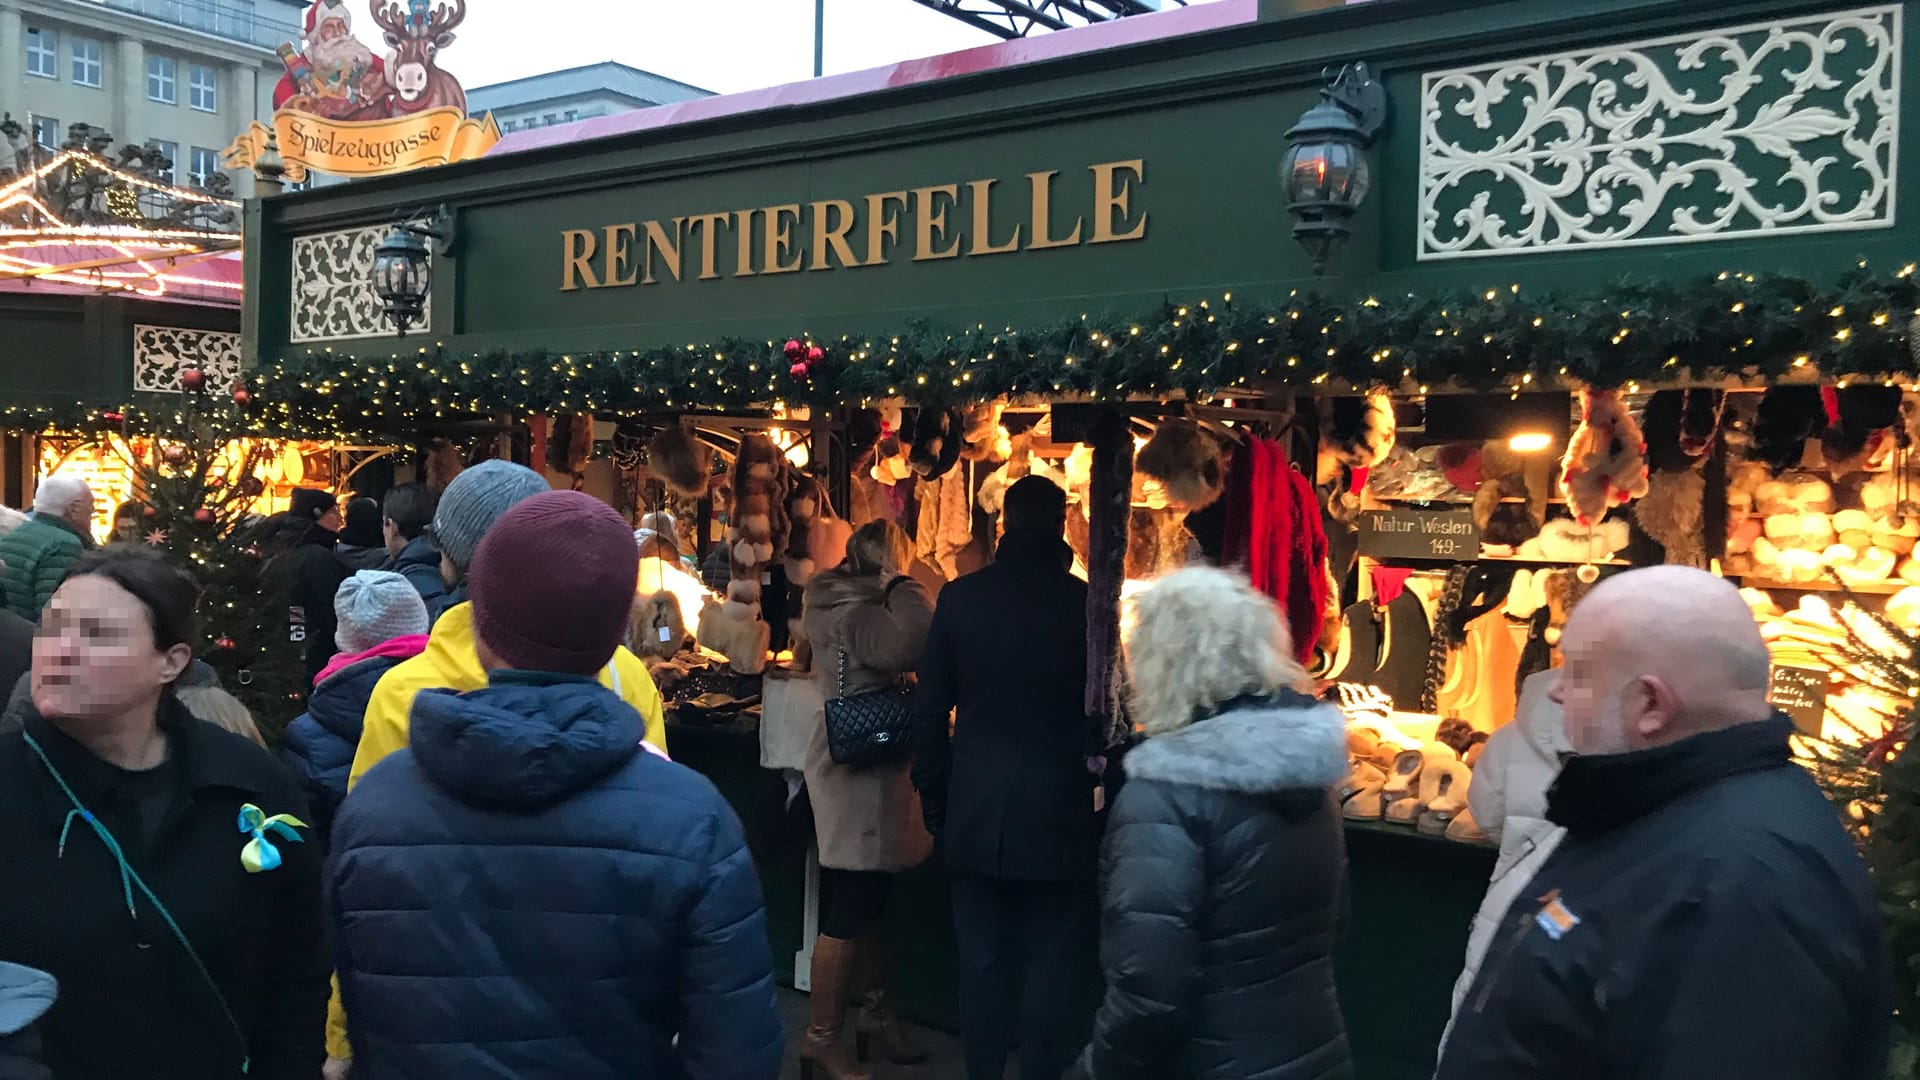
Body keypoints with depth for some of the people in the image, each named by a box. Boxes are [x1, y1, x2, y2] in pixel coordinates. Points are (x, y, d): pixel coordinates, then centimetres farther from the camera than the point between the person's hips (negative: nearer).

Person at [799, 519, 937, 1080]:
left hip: (866, 769, 11)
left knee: (868, 902, 20)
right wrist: (898, 582, -22)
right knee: (848, 913, -3)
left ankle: (875, 1007, 34)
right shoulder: (859, 614, -19)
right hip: (860, 776, -11)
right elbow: (916, 644, -36)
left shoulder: (839, 607, 12)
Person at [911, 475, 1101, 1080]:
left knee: (981, 962, 12)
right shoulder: (1084, 601, -9)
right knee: (1050, 967, 8)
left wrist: (936, 802, 11)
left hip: (976, 816, 2)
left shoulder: (959, 598, -3)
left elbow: (929, 711, 1)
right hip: (1058, 818, -2)